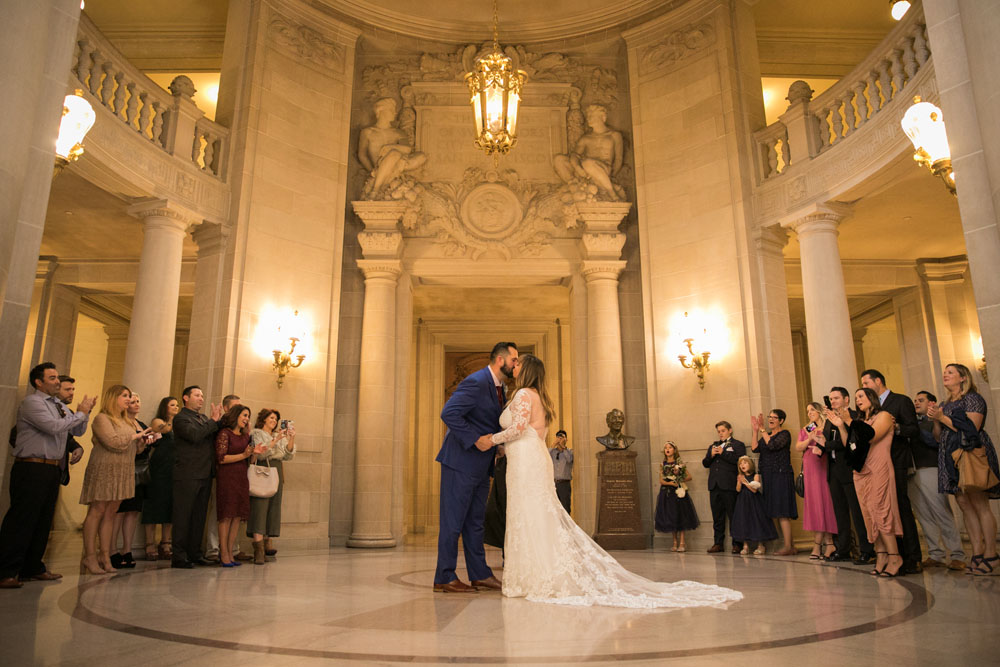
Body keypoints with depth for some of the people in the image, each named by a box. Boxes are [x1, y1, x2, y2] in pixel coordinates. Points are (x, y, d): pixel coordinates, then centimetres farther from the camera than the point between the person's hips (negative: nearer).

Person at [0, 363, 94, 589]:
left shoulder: (59, 405, 17)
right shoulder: (31, 402, -8)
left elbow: (78, 431, 20)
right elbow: (54, 427, -21)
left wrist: (85, 412, 4)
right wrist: (81, 413, -10)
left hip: (52, 469, 8)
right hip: (31, 469, -8)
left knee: (43, 521, 12)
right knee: (21, 521, -6)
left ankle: (33, 568, 21)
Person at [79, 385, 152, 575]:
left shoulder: (125, 421, 19)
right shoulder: (102, 418, -6)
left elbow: (132, 449, 23)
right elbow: (113, 441, -19)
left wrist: (142, 442, 4)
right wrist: (134, 436, -7)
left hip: (122, 472, 7)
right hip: (104, 470, -7)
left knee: (110, 513, 6)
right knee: (97, 511, -6)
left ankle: (105, 556, 7)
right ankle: (90, 557, -2)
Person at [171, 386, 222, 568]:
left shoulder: (204, 418, 19)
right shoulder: (181, 418, -5)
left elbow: (216, 437, 11)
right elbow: (194, 435, -21)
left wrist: (219, 420, -3)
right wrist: (213, 421, -14)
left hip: (204, 474, 8)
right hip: (187, 475, -8)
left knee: (199, 516, 11)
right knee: (183, 515, -2)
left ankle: (195, 553, 19)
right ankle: (179, 556, 3)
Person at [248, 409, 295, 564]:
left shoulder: (280, 436, 22)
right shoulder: (256, 434, 5)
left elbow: (288, 456, 12)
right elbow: (260, 453, -11)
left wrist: (291, 439, -2)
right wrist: (275, 440, -17)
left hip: (277, 472, 6)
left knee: (273, 507, 1)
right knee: (260, 506, -12)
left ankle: (267, 542, 3)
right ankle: (258, 549, -17)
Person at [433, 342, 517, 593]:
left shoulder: (498, 387, 13)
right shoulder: (476, 383, -17)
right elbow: (448, 413, -26)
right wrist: (475, 440, -23)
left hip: (480, 467, 9)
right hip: (461, 462, -9)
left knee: (475, 521, 15)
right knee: (453, 520, 0)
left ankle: (480, 574, 23)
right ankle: (445, 578, 9)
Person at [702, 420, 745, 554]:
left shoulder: (738, 445, 5)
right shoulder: (713, 445, 22)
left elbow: (739, 461, -12)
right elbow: (705, 463, 16)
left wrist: (723, 453, -12)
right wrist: (711, 455, -2)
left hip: (729, 485, -5)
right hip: (714, 485, 6)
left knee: (733, 515, -3)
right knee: (717, 517, 8)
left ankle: (737, 544, 4)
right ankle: (718, 543, 12)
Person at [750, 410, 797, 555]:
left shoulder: (784, 434, -4)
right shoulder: (766, 435, 17)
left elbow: (772, 445, -21)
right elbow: (755, 448, 4)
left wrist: (762, 429, -16)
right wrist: (755, 431, -3)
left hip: (780, 475, -8)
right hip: (768, 477, 8)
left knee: (782, 512, -10)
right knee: (778, 512, 8)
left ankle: (788, 546, -7)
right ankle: (787, 545, 12)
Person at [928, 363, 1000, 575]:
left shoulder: (973, 398, -2)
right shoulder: (944, 404, 20)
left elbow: (971, 428, -13)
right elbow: (939, 436, 19)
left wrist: (942, 417, -12)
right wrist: (936, 420, 2)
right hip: (951, 458, 7)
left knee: (979, 504, -9)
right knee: (965, 505, 4)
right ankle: (977, 554, 6)